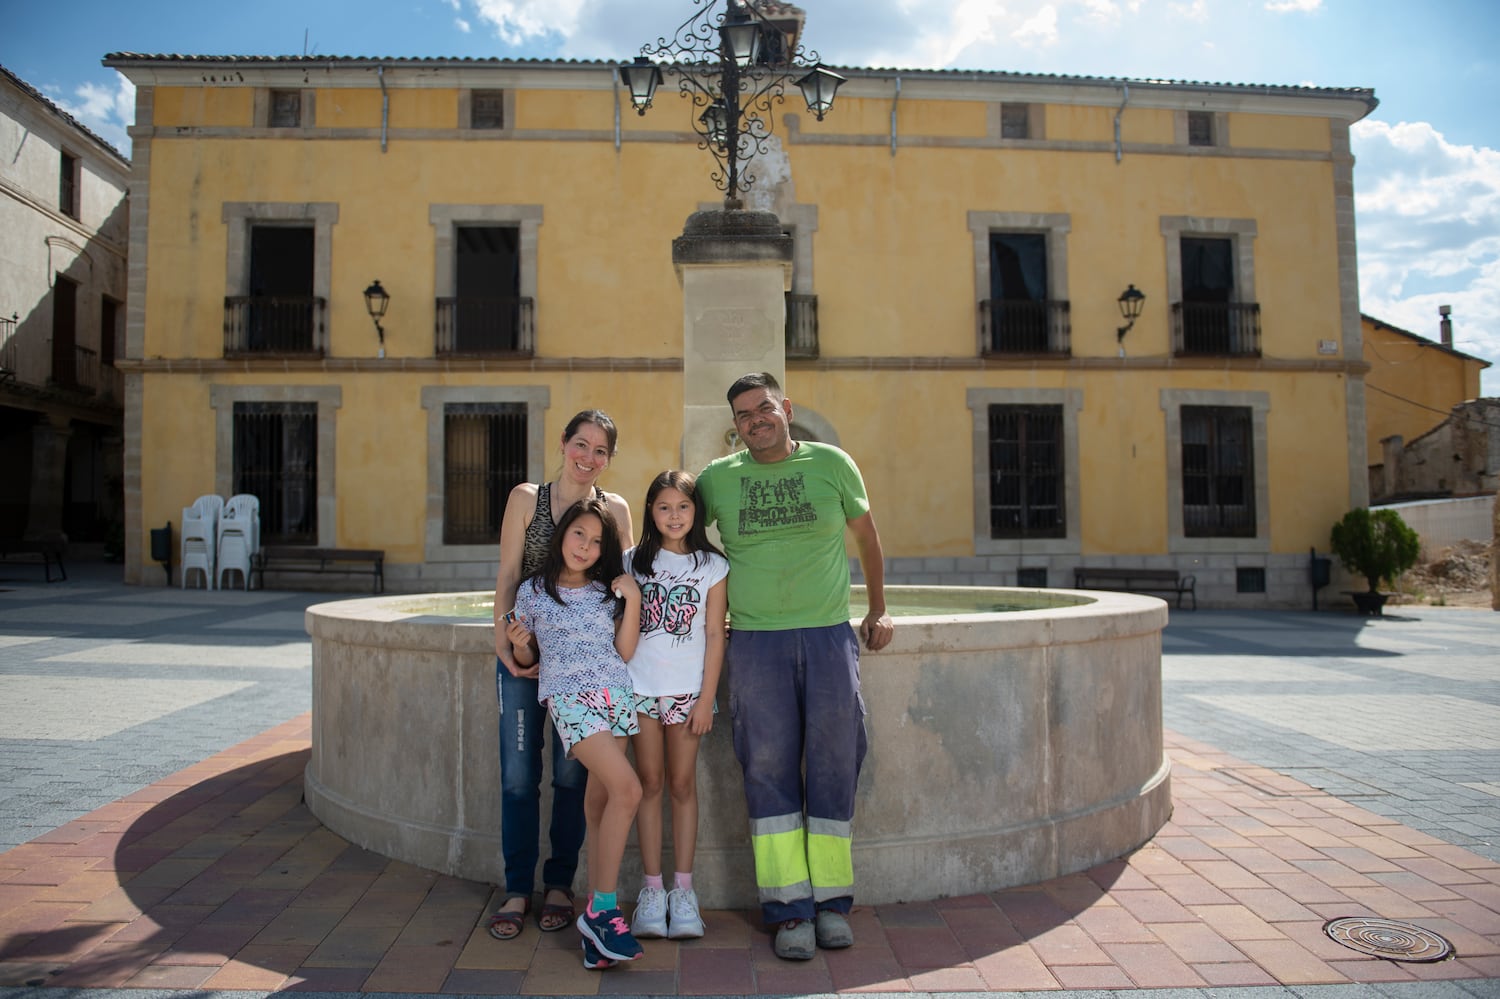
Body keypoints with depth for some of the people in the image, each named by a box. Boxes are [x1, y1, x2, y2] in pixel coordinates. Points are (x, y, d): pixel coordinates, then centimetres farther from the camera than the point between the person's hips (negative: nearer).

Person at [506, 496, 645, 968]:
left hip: (614, 694, 4)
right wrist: (517, 644, -10)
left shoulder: (608, 590, 13)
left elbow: (626, 651, 5)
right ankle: (603, 908, -9)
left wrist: (633, 600, -3)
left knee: (600, 799, 1)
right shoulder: (533, 591, 7)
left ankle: (597, 913, 8)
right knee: (627, 789, -18)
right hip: (568, 697, -4)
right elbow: (525, 658, 12)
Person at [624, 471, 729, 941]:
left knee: (683, 783, 4)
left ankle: (683, 890, 13)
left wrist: (706, 698, -5)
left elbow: (714, 635, 0)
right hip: (640, 687, 1)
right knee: (649, 783, 5)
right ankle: (652, 890, 13)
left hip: (687, 690, -1)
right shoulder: (634, 561, 5)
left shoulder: (712, 566, 1)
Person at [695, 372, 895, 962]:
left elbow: (865, 533, 16)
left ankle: (832, 900, 16)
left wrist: (878, 609, 19)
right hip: (755, 642, 0)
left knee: (832, 768, 3)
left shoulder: (832, 464, 4)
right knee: (769, 770, -1)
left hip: (829, 636, 0)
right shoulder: (717, 478, 4)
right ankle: (789, 909, 8)